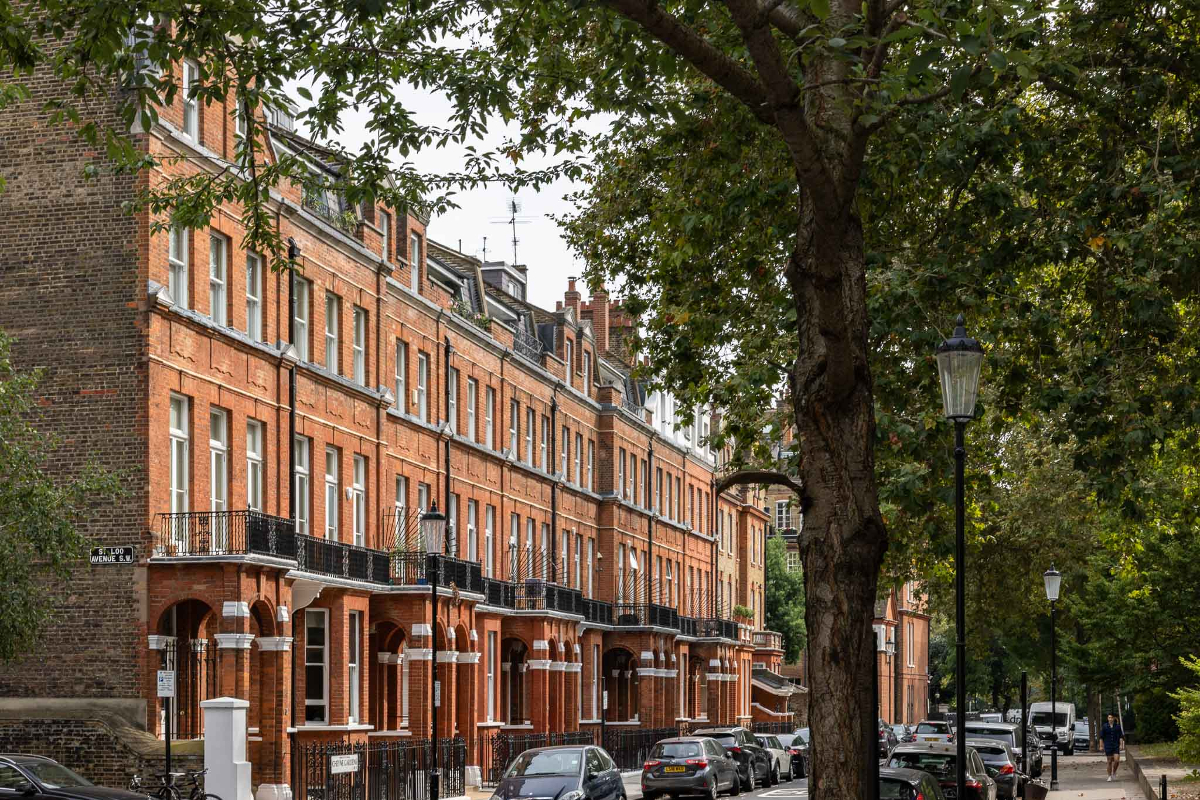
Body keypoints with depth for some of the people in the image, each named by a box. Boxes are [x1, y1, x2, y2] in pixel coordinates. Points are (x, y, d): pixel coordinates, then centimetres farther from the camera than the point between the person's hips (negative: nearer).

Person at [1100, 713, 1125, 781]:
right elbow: (1101, 737, 3)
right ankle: (1109, 776, 13)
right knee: (1109, 761, 2)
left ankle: (1114, 772, 16)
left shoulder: (1117, 726, 1)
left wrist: (1121, 745, -6)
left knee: (1117, 760, -11)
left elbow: (1121, 736, 3)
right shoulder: (1105, 727, 0)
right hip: (1108, 746, 0)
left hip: (1116, 746, 0)